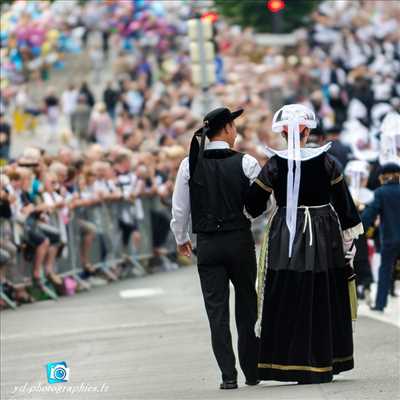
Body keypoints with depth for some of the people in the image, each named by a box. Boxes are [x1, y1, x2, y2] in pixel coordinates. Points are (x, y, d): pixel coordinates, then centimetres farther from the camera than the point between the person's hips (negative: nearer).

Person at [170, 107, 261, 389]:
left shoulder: (190, 164, -2)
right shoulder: (246, 163, -7)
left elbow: (179, 208, 3)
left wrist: (181, 238, 19)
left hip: (207, 244, 1)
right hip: (241, 240, -1)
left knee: (217, 311, 3)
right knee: (247, 307, 13)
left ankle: (228, 375, -1)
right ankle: (252, 371, 17)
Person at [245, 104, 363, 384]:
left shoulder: (274, 165, -6)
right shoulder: (326, 161, -4)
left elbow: (253, 206, 0)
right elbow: (343, 202, 1)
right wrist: (349, 238, 10)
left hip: (286, 237, -1)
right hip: (323, 236, 1)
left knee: (287, 303, 6)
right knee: (322, 301, 8)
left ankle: (288, 362, 5)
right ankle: (322, 366, 11)